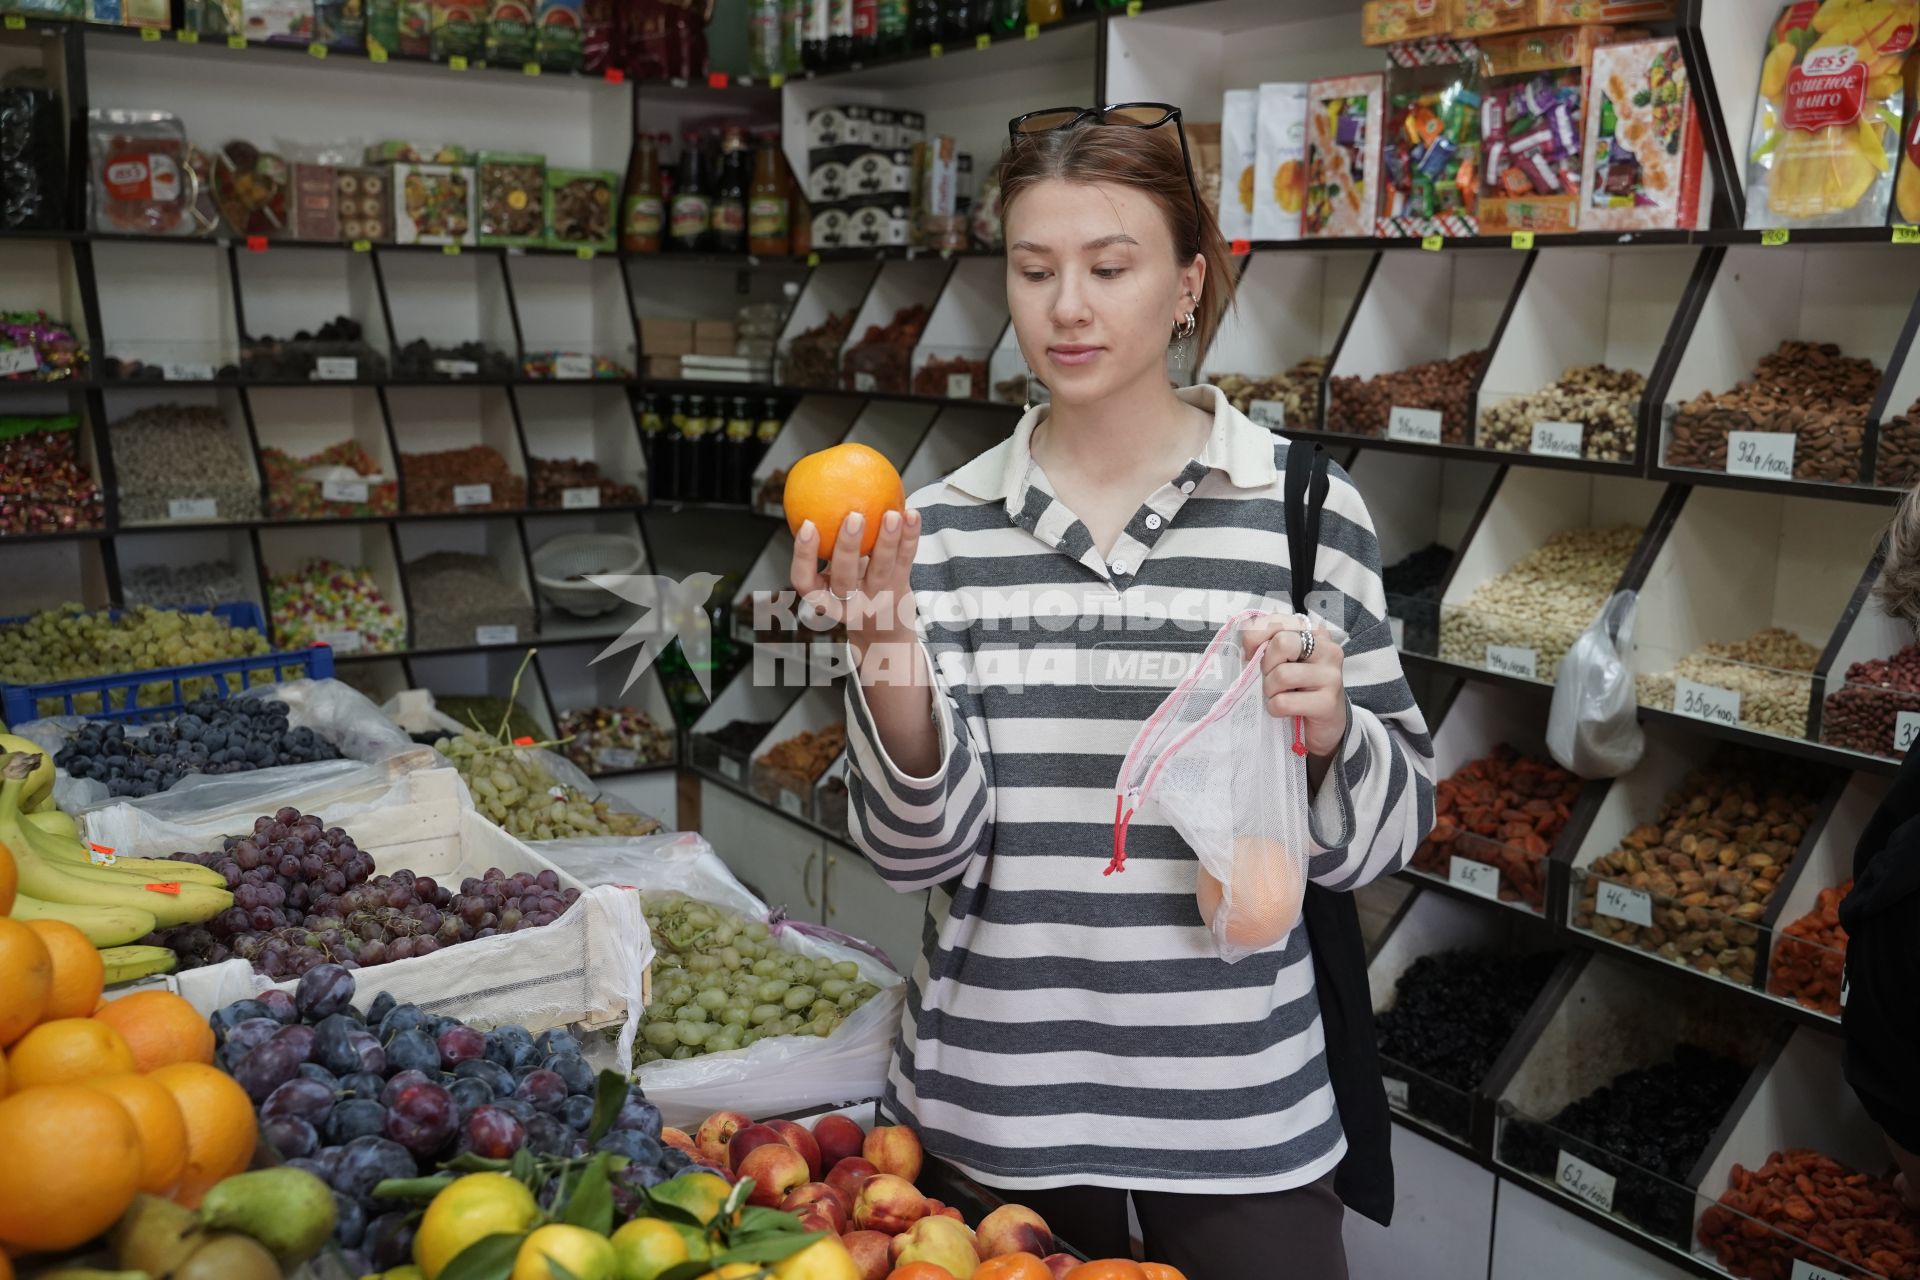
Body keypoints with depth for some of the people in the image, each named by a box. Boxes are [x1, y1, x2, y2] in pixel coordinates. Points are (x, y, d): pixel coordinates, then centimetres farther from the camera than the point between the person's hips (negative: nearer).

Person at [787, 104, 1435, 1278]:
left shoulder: (1306, 506, -7)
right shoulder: (948, 524, -3)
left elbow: (1387, 829, -1)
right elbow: (919, 848, -7)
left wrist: (1328, 732, -21)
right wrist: (894, 672, -24)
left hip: (1242, 1117, -1)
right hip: (991, 1109, 2)